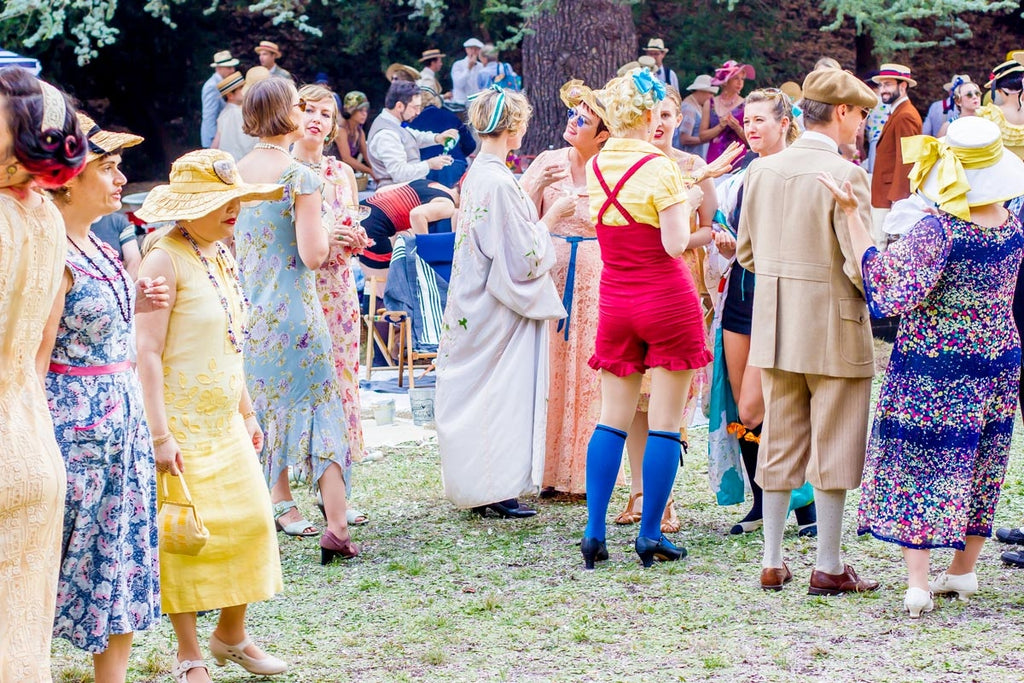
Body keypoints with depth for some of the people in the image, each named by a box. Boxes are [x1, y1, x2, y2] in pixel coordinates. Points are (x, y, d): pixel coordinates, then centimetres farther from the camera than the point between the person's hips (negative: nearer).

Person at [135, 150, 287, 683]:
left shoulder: (219, 255, 11)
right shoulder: (165, 259, -15)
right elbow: (148, 352, -19)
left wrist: (246, 411, 21)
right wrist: (160, 434, -23)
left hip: (225, 421, 8)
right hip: (183, 421, -8)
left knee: (249, 520, 9)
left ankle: (231, 634, 26)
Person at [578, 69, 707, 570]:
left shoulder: (595, 167, 4)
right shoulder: (659, 168, -14)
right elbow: (675, 245, -17)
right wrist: (686, 204, 0)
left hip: (616, 303, 6)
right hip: (667, 302, -6)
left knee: (612, 420, 10)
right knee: (665, 425, 1)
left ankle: (594, 531, 5)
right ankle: (650, 536, 1)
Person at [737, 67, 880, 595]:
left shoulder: (761, 171, 3)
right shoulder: (845, 176, -16)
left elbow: (746, 252, 10)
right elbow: (860, 265, -18)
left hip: (775, 328, 6)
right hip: (834, 331, -6)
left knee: (779, 446, 13)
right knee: (833, 448, 4)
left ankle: (772, 563, 17)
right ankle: (828, 568, 8)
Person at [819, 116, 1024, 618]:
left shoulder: (937, 230, -22)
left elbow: (890, 292, -24)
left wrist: (852, 216, -26)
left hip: (929, 367, -5)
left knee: (916, 465, 2)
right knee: (980, 465, 17)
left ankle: (917, 582, -3)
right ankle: (964, 572, 27)